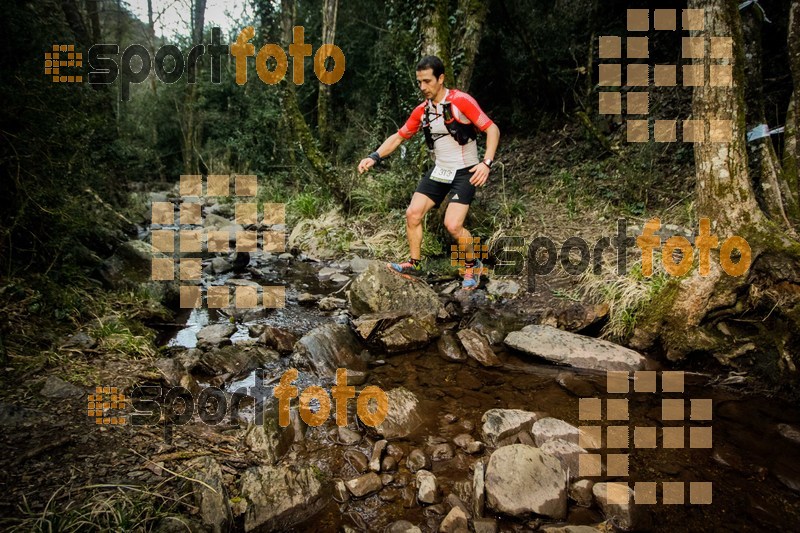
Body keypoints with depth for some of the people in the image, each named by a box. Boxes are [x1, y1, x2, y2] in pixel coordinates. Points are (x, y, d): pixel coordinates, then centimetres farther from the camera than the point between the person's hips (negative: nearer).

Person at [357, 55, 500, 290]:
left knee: (453, 225, -18)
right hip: (439, 171, 6)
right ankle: (414, 264, 13)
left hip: (464, 173, -6)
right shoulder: (421, 111, 3)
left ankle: (473, 264, 8)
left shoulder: (461, 101, -15)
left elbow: (492, 129, -15)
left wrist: (486, 163, -27)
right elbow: (398, 137, 10)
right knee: (412, 214, -4)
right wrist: (374, 157, -4)